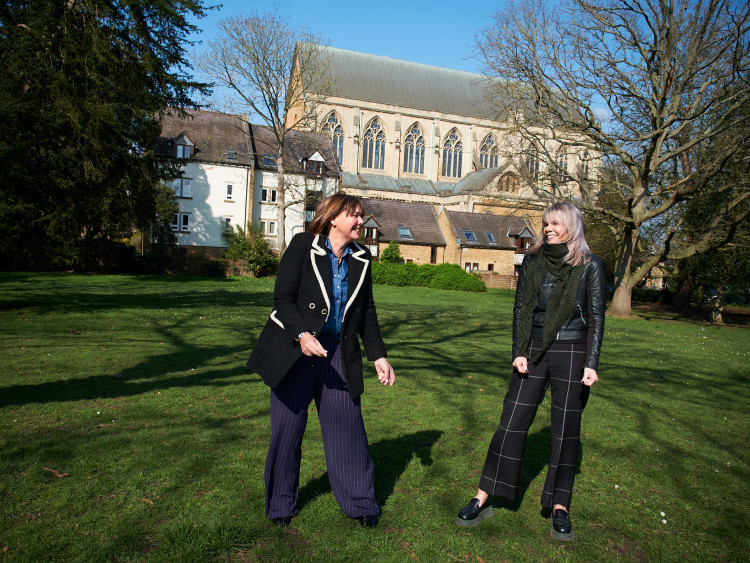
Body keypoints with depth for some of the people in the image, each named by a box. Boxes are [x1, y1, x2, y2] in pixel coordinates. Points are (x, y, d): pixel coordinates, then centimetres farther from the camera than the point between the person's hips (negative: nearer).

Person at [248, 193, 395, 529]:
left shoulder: (361, 258, 8)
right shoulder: (302, 246, -5)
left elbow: (367, 312, 13)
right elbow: (283, 298, -11)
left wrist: (378, 355, 8)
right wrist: (302, 335, -26)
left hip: (337, 351, 4)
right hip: (294, 350, -3)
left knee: (347, 425, 7)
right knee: (288, 426, 7)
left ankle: (361, 504, 26)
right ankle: (281, 505, 29)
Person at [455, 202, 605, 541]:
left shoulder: (589, 266, -1)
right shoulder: (532, 260, 5)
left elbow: (596, 318, 0)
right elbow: (520, 308, 6)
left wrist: (591, 364, -6)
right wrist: (518, 352, -3)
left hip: (572, 353, -1)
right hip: (534, 350, 2)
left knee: (566, 430, 7)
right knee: (512, 422, 2)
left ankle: (559, 506, 23)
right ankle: (483, 499, 11)